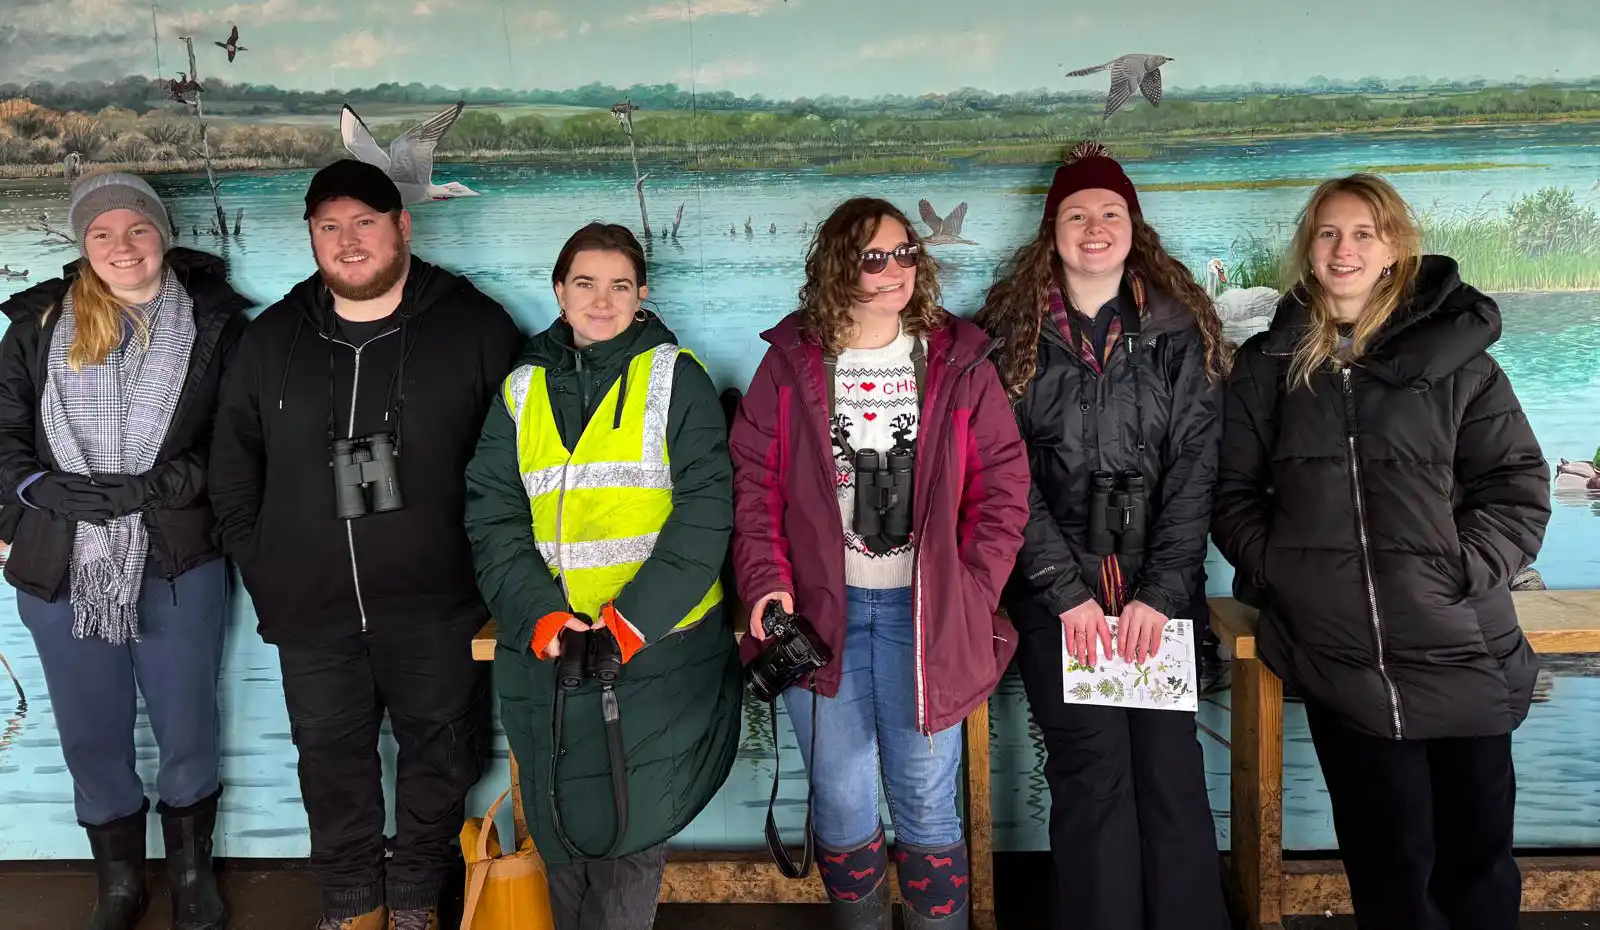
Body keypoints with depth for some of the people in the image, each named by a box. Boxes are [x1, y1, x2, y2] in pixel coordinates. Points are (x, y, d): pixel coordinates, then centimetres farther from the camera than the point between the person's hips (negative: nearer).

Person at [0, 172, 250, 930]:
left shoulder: (213, 322, 1)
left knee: (186, 731, 8)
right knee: (91, 739, 12)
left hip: (178, 561, -2)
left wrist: (165, 484, -14)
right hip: (61, 566, 2)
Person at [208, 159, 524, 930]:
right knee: (331, 757, 14)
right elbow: (233, 463, 13)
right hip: (311, 606, 3)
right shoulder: (270, 339, 7)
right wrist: (257, 564, 6)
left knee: (439, 749, 11)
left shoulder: (474, 327, -4)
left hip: (435, 604, -2)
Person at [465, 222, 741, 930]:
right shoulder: (522, 389, 10)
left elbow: (707, 506, -8)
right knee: (560, 832, 12)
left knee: (628, 832, 1)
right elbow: (492, 515, 4)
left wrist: (631, 621, -16)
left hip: (656, 652, -3)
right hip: (547, 652, 3)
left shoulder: (673, 376, 0)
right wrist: (541, 616, -12)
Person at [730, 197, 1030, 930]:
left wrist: (973, 592, -6)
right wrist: (767, 584, -10)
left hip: (923, 612, 0)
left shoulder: (958, 361, 2)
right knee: (843, 806, 10)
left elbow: (1002, 484, 1)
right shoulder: (790, 361, 2)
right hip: (818, 608, 0)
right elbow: (754, 482, 1)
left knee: (927, 805, 8)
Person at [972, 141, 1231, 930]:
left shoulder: (1179, 331, 6)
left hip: (1157, 589, 1)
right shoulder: (1011, 333, 3)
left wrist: (1162, 591, -10)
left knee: (1171, 766, -2)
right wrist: (1067, 591, -10)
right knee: (1092, 771, -4)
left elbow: (1195, 472, 0)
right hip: (1053, 591, -1)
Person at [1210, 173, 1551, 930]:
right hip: (1340, 663, 1)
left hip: (1463, 655, 0)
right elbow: (1233, 493, 10)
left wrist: (1459, 573, -10)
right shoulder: (1268, 364, 8)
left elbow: (1520, 489, 2)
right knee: (1389, 866, 8)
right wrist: (1279, 569, -3)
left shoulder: (1453, 353, 3)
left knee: (1479, 856, 9)